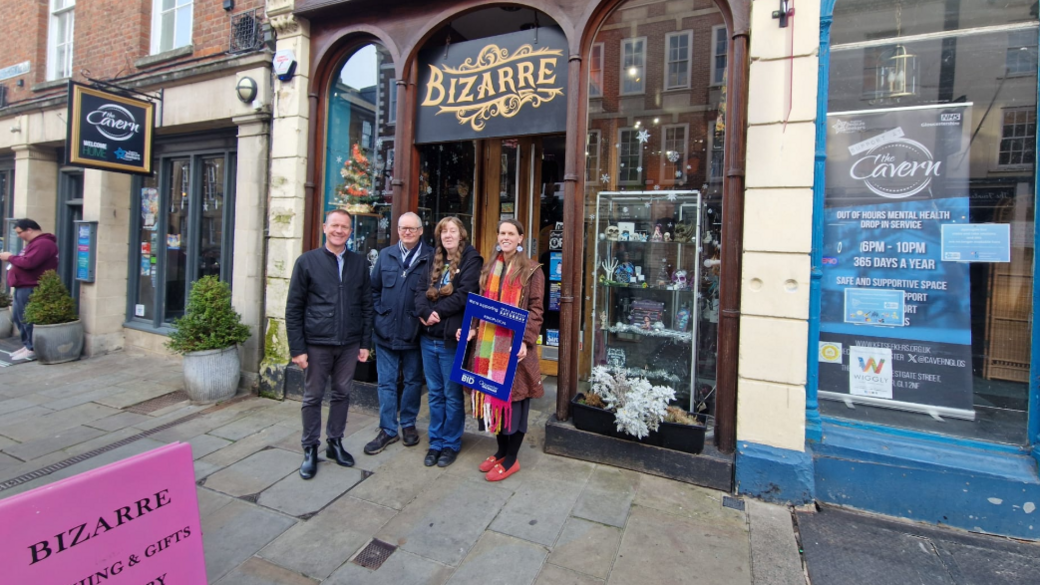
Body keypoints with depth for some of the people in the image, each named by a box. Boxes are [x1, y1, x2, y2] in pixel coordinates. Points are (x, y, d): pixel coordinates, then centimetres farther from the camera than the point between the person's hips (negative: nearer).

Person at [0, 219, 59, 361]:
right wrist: (12, 258, 5)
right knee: (19, 318, 16)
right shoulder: (34, 243, 20)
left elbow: (29, 263, -25)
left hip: (31, 288, -11)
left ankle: (32, 350, 0)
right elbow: (25, 261, 23)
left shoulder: (43, 243, -17)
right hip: (23, 287, 11)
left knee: (29, 319, -6)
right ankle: (27, 345, 23)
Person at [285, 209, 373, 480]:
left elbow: (366, 305, 6)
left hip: (349, 344, 2)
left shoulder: (360, 263, 4)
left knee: (342, 394, 13)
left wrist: (365, 343, 3)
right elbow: (294, 308, -2)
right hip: (316, 343, -2)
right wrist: (297, 348, -6)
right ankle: (310, 449, 26)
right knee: (312, 397, 10)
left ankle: (335, 442, 30)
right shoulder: (307, 261, -1)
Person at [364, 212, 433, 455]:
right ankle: (388, 429, 23)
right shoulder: (386, 255, 7)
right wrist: (380, 312, 2)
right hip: (386, 331, 3)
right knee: (386, 382, 9)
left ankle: (408, 424, 31)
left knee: (413, 381, 13)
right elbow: (374, 288, 11)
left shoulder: (431, 257, -7)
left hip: (415, 332, -3)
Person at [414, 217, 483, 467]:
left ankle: (451, 444, 22)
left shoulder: (471, 259, -4)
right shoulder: (434, 261, 15)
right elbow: (421, 290, 5)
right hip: (428, 336, 6)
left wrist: (437, 312, -12)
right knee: (435, 393, 15)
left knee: (452, 394, 7)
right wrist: (425, 312, -14)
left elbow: (465, 294, -16)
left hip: (452, 336, -6)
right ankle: (436, 442, 28)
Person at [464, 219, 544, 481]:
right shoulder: (489, 268, 14)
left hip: (515, 344, -5)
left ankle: (511, 459, 19)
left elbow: (535, 310, -8)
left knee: (514, 398, 4)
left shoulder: (531, 270, -3)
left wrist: (525, 341, -18)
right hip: (489, 343, 6)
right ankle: (501, 450, 32)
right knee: (494, 396, 13)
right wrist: (472, 329, 1)